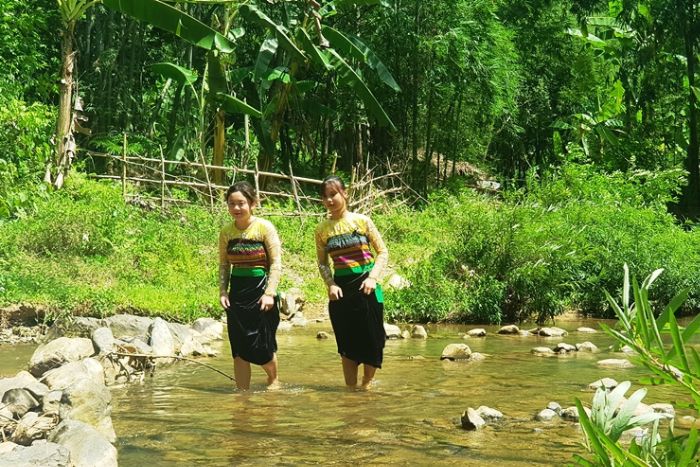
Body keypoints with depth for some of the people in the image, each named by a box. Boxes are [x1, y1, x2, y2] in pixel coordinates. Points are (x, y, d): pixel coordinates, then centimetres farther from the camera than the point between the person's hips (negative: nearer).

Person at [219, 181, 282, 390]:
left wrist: (270, 293, -15)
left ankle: (273, 378, 28)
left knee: (261, 346, -1)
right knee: (239, 349, 4)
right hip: (237, 293, 4)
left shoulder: (264, 228, -7)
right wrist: (223, 291, 1)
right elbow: (223, 265, 12)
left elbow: (276, 263, -8)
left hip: (260, 290, -4)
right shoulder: (226, 232, 5)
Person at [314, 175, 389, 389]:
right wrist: (330, 284, -7)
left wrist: (372, 277, -12)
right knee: (347, 344, 5)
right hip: (340, 289, 2)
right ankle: (350, 389, 15)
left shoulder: (362, 220, -2)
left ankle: (366, 384, 21)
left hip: (365, 287, -1)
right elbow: (322, 263, 10)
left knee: (371, 339, 1)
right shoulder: (322, 229, 4)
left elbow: (383, 252, 1)